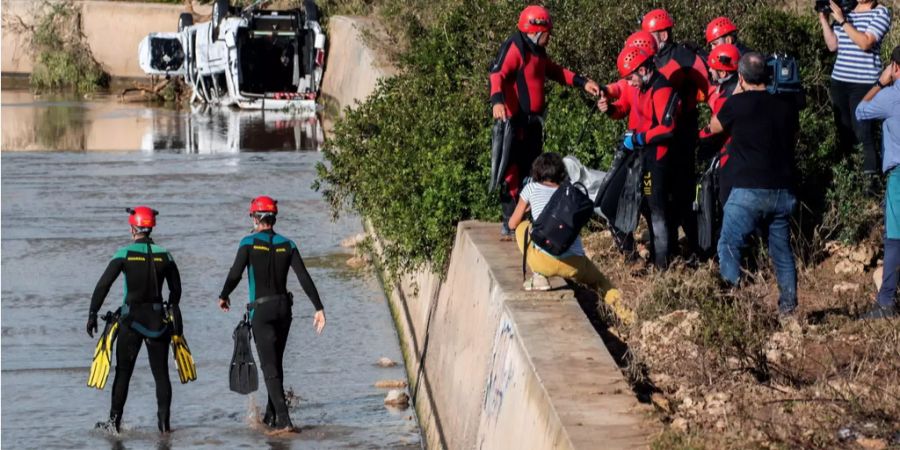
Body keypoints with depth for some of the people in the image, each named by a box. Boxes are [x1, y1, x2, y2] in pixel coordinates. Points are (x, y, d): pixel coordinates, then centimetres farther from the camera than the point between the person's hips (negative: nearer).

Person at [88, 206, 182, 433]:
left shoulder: (125, 253, -7)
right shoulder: (164, 255, 2)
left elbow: (103, 285, -10)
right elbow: (176, 289, 10)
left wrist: (92, 314, -6)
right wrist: (172, 312, 25)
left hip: (131, 318, -2)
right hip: (157, 319, 2)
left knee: (123, 371, 7)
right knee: (161, 372, 7)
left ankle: (115, 421, 8)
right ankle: (164, 421, 4)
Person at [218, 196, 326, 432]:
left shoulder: (249, 243, -9)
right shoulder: (287, 245, 3)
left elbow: (235, 274, -10)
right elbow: (305, 279, -3)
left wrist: (223, 297, 9)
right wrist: (319, 308, -4)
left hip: (261, 310, -5)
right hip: (284, 308, 5)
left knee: (270, 366, -5)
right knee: (276, 363, 19)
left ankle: (284, 420, -16)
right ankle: (271, 416, 28)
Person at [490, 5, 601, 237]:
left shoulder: (536, 50, 17)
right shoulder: (514, 48, -14)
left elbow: (555, 71, 27)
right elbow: (497, 75, -26)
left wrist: (582, 83, 17)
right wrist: (497, 101, -42)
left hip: (533, 122, 10)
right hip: (515, 122, -10)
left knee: (532, 172, 16)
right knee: (513, 172, -8)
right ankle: (510, 221, -5)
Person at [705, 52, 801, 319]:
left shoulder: (737, 104, -8)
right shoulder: (786, 106, 5)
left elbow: (714, 127, 11)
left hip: (748, 189, -5)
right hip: (782, 189, 5)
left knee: (729, 246, 1)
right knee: (782, 250, 14)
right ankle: (789, 307, 15)